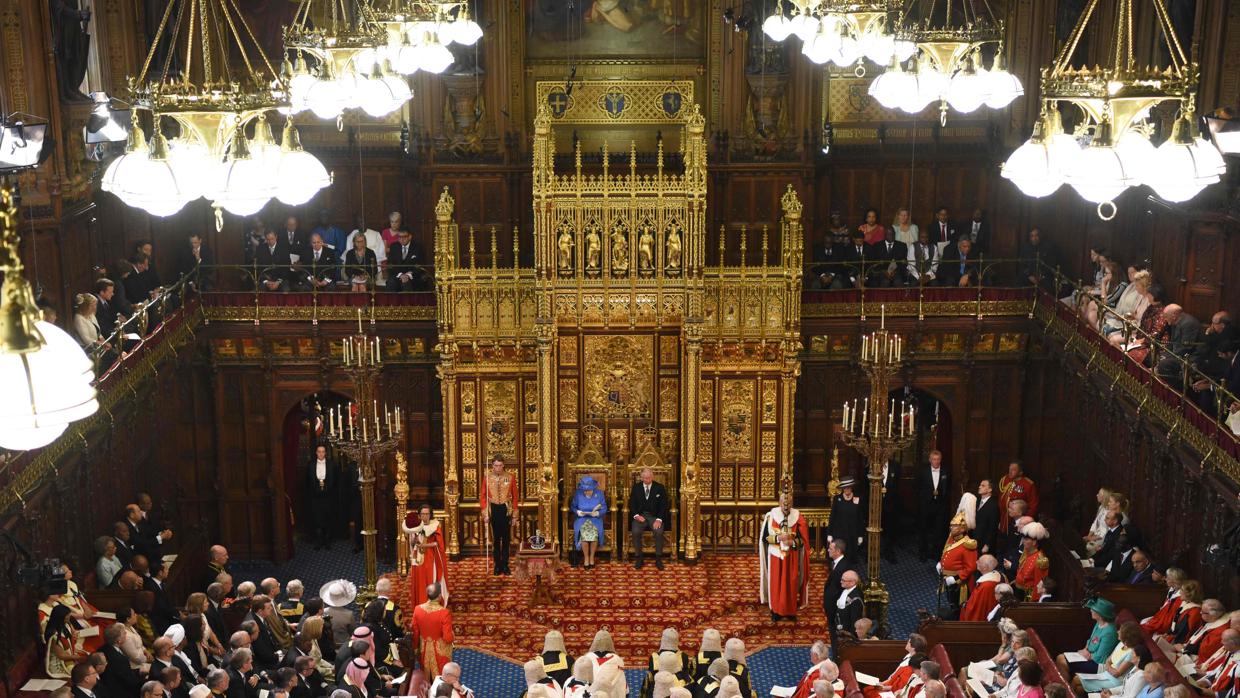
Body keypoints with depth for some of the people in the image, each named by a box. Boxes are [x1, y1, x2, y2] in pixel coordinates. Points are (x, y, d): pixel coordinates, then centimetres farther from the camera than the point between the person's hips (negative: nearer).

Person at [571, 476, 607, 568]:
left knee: (594, 534, -29)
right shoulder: (578, 494, -3)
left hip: (595, 520, 0)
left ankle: (592, 557, -5)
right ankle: (586, 557, -7)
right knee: (584, 535, -29)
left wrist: (597, 513, -19)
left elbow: (604, 509, 1)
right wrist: (577, 512, -14)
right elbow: (573, 507, 7)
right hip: (582, 520, 0)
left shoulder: (599, 493, -2)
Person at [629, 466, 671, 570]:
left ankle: (658, 559, -16)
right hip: (640, 516, 1)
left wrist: (659, 519, -16)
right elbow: (631, 504, 7)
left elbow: (664, 505, -1)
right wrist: (636, 515, -12)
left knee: (659, 531, -31)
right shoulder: (636, 487, 7)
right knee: (635, 531, -30)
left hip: (655, 516, -1)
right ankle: (639, 558, -14)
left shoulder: (660, 488, 2)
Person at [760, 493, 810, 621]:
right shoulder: (771, 516, -8)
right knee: (776, 584, 3)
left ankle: (790, 611, 17)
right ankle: (776, 611, 12)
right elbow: (764, 537, -5)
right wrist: (778, 538, -20)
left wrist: (792, 542, -21)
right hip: (775, 556, -1)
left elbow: (803, 539, -2)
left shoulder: (797, 517, -5)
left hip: (792, 557, 1)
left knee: (791, 584, 6)